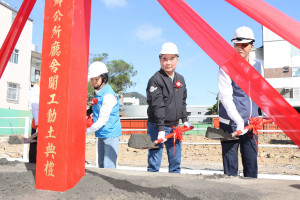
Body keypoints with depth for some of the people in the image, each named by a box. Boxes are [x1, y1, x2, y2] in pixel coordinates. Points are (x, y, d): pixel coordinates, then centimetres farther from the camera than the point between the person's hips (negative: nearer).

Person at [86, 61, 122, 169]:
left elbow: (103, 120, -19)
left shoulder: (108, 95, -18)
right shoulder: (97, 92, 11)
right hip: (101, 135, 9)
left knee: (108, 167, -9)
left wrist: (87, 131, -12)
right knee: (101, 165, 15)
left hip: (111, 134, -9)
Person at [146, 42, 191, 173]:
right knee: (154, 162, -3)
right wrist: (161, 129, -23)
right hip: (157, 126, -6)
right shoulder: (155, 80, -12)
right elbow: (157, 107, -19)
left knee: (176, 161, 13)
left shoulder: (180, 79, 11)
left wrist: (184, 120, 16)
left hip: (174, 127, 7)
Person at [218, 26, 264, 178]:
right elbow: (226, 97, -16)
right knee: (230, 167, 0)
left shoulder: (258, 66, 10)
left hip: (250, 124, 5)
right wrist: (239, 121, -25)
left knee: (251, 163, 11)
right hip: (230, 123, -5)